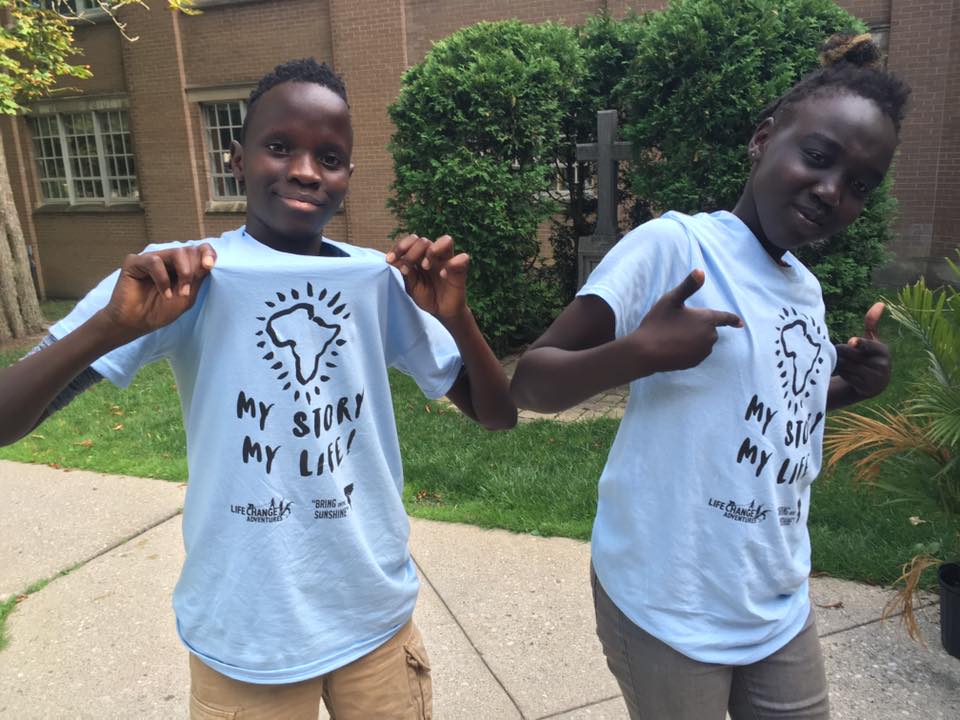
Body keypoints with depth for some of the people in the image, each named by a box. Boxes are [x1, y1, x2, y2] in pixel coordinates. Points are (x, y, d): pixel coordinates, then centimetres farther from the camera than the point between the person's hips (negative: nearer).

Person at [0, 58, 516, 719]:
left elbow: (498, 415, -2)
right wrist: (112, 326, -30)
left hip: (376, 618, 3)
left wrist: (456, 316, -20)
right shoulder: (180, 280, -11)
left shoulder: (381, 280, -4)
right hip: (244, 639, -2)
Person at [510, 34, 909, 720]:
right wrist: (640, 353, -34)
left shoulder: (806, 289, 6)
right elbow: (530, 383, -17)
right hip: (669, 609, -7)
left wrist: (852, 385, 3)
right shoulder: (673, 245, -17)